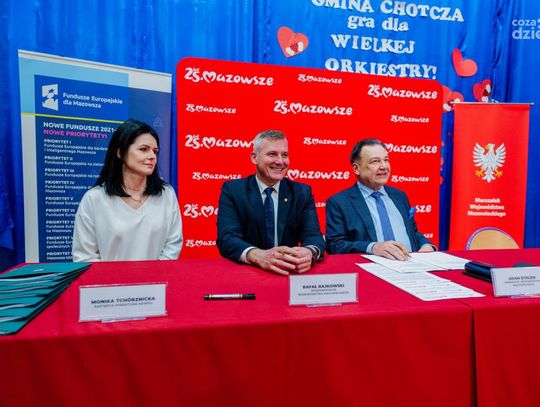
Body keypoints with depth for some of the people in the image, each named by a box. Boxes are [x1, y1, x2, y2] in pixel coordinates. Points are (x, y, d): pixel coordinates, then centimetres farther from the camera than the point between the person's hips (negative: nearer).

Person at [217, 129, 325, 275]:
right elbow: (227, 238, -14)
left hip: (290, 274, 3)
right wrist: (259, 256, -34)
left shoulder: (302, 192, 4)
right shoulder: (232, 190, -2)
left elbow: (313, 235, -6)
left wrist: (309, 252, -30)